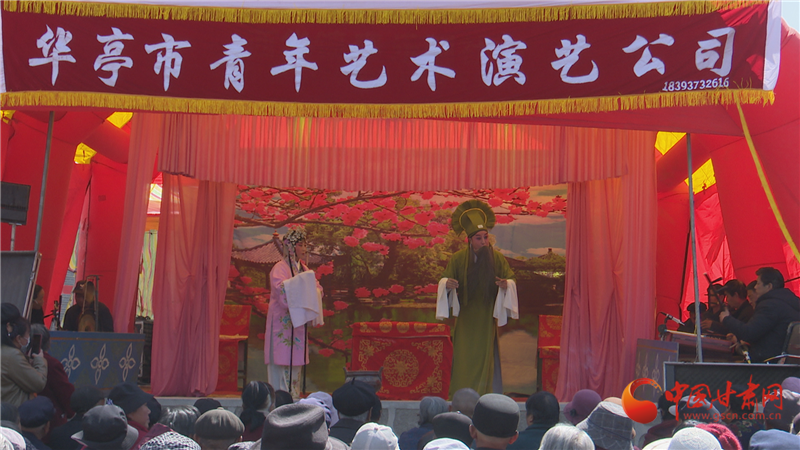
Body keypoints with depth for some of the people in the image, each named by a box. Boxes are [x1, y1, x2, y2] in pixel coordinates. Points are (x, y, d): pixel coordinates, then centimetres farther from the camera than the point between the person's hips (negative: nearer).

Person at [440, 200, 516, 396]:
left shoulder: (497, 258, -2)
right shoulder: (458, 258, -2)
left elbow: (511, 280, 0)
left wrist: (506, 285, -23)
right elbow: (444, 280, -1)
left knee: (485, 355, 2)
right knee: (463, 354, 0)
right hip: (465, 317, 0)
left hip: (486, 316, 0)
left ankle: (485, 396, 12)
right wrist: (447, 284, -24)